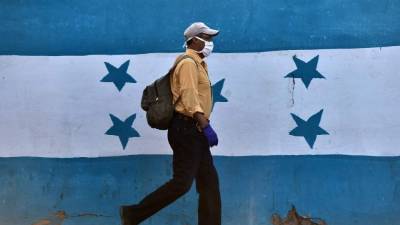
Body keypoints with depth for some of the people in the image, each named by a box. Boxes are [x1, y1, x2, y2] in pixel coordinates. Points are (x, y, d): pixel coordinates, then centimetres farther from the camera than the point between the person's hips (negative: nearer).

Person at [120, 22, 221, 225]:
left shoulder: (198, 64, 21)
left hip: (194, 131, 10)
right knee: (182, 182, -11)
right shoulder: (188, 63, -9)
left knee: (209, 181, 6)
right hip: (186, 128, -10)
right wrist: (206, 126, -27)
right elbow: (189, 98, -21)